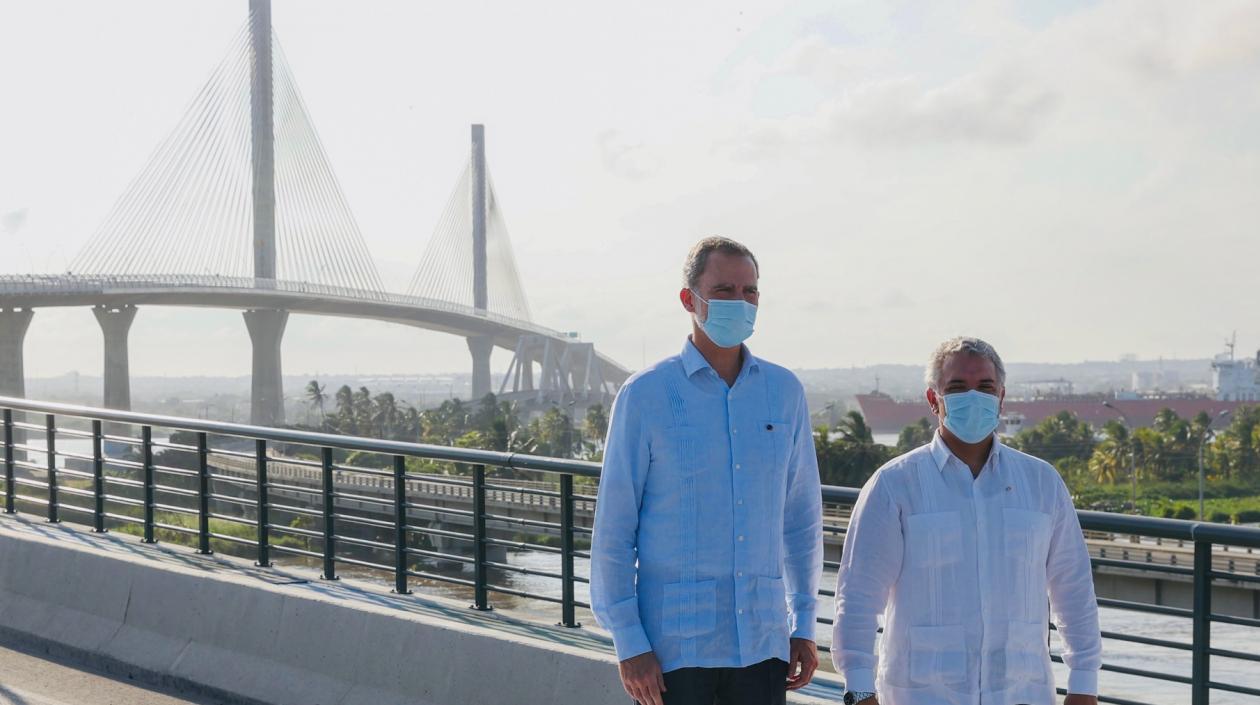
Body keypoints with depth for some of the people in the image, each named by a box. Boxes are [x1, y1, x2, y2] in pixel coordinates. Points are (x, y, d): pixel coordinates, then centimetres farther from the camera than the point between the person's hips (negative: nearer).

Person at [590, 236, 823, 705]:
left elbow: (802, 516, 13)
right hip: (673, 643, -3)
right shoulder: (645, 395, -5)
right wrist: (629, 643, -8)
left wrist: (803, 625, 11)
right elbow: (612, 529, -4)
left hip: (762, 643, 4)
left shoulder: (783, 391, 7)